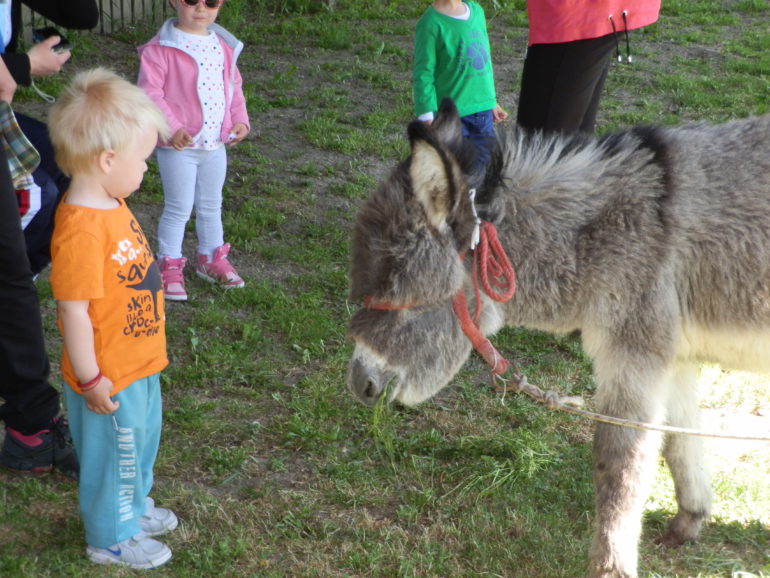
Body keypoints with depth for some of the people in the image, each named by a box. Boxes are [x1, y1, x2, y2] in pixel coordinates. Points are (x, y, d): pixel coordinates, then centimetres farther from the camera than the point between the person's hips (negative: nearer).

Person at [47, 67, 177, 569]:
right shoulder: (81, 230, -32)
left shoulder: (111, 204, -1)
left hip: (138, 364, 9)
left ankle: (134, 508, 51)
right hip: (111, 378, -9)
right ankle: (111, 538, 33)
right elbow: (74, 311, -28)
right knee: (113, 452, 12)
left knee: (141, 441, 28)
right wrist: (91, 380, -20)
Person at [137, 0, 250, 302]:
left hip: (216, 144, 6)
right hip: (178, 146, -6)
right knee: (179, 208, 1)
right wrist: (171, 127, -26)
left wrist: (240, 120, 2)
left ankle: (212, 258, 37)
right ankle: (169, 266, 15)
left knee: (211, 206, 20)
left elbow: (234, 85, 15)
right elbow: (150, 92, -17)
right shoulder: (162, 48, -14)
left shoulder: (225, 46, 6)